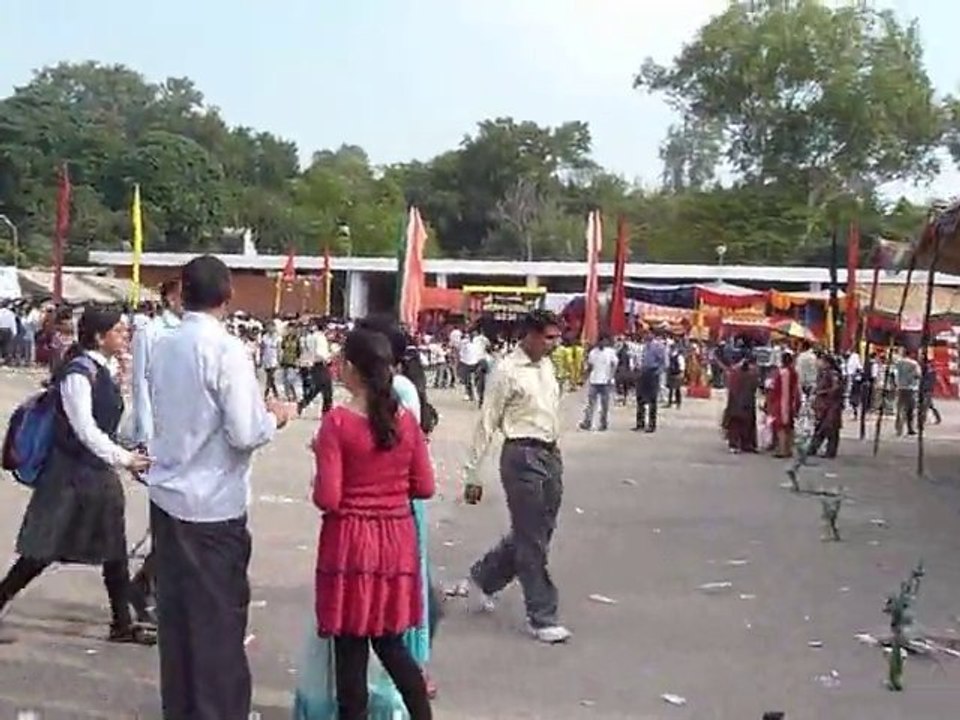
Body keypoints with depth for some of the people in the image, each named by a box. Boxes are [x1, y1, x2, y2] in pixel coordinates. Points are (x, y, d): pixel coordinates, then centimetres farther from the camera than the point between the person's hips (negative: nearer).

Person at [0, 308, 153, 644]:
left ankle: (122, 624, 19)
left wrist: (127, 456, 10)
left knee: (115, 550, 11)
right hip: (72, 475, -9)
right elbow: (84, 430, -22)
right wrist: (124, 458, -19)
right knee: (44, 551, 2)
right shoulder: (78, 374, -18)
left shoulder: (103, 371, 8)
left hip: (99, 473, 9)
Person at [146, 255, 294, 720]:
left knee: (175, 608, 15)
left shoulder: (163, 348, 4)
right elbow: (244, 434, -19)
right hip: (214, 504, -6)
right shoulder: (226, 349, -16)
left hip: (168, 495, 6)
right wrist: (275, 417, 1)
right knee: (219, 614, 5)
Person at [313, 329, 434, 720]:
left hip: (351, 541, -4)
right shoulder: (406, 420, -2)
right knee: (391, 642, 18)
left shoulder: (337, 421, -14)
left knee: (351, 649, 8)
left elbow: (327, 499, -16)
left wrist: (322, 459, 2)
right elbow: (424, 487, 3)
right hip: (396, 540, 4)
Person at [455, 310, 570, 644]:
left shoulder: (547, 366, 11)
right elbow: (486, 424, -11)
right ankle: (542, 617, 11)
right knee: (532, 540, 0)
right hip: (522, 456, -8)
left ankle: (482, 579, 35)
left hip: (551, 454, 8)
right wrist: (473, 474, -11)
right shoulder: (508, 371, -11)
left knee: (539, 533, 16)